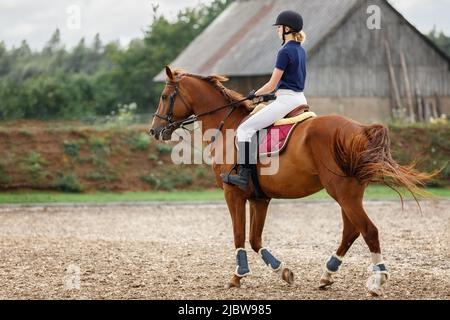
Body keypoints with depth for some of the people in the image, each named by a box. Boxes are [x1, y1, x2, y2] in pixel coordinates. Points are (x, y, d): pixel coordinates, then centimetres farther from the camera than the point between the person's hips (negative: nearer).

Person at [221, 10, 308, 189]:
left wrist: (255, 94, 3)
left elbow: (272, 85, -13)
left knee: (245, 128, -13)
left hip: (286, 100, -10)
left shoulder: (285, 52, -15)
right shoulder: (300, 51, 13)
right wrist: (275, 93, 21)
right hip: (300, 99, 10)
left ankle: (244, 175, -21)